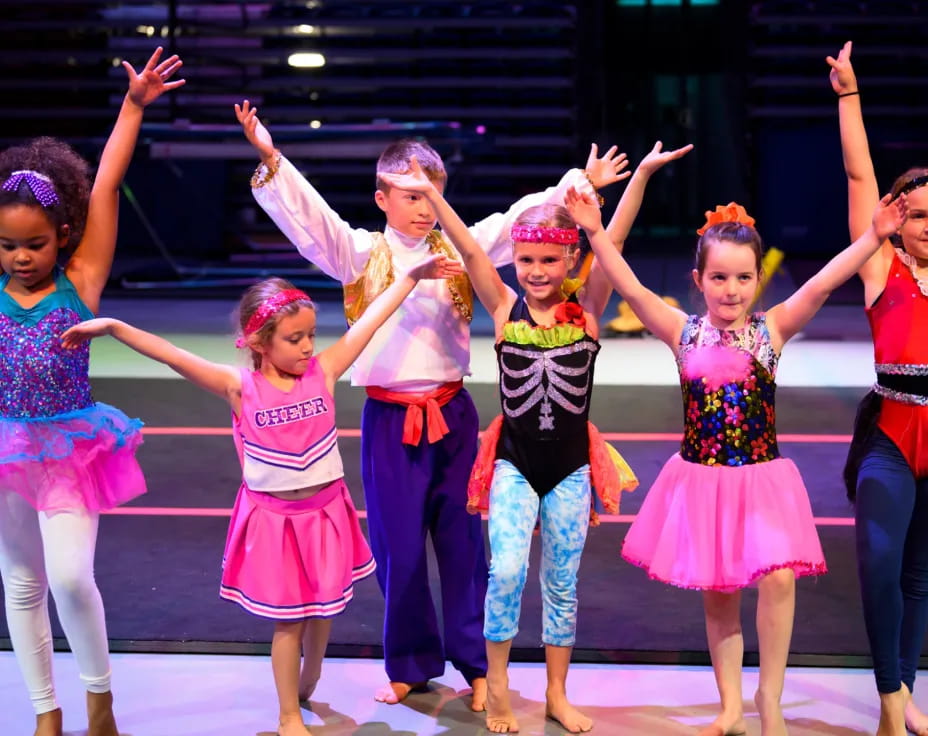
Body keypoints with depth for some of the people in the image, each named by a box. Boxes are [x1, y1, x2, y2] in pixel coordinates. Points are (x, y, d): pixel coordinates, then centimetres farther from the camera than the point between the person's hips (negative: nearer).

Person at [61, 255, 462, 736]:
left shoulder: (322, 371, -8)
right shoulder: (240, 388, -13)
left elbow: (370, 321, -7)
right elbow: (172, 356, -22)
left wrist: (412, 276, -7)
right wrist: (112, 327, -30)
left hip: (326, 510, 2)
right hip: (274, 516, -2)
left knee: (322, 608, 17)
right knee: (288, 619, 6)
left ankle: (308, 683, 44)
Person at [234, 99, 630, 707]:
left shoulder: (459, 249, 5)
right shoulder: (362, 253, -1)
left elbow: (521, 219, 5)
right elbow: (310, 215, -13)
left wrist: (577, 183, -1)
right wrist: (271, 160, -27)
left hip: (452, 413, 1)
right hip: (390, 417, -1)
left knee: (463, 539, 7)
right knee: (398, 544, 7)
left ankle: (476, 662, 20)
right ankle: (411, 664, 25)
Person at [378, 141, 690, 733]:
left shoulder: (587, 308, -3)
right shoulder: (505, 308, -3)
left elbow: (613, 244, -14)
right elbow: (470, 251, -13)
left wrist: (642, 174, -23)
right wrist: (431, 195, -23)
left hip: (571, 463, 1)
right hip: (513, 461, -1)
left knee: (562, 581, 10)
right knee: (507, 570, -14)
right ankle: (497, 683, 7)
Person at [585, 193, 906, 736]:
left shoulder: (772, 328, -4)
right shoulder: (683, 332, -1)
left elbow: (821, 285, -14)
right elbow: (631, 289, -8)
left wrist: (873, 237, -24)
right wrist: (595, 232, -16)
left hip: (762, 477, -1)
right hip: (701, 480, 1)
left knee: (779, 577, -17)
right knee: (718, 594, 10)